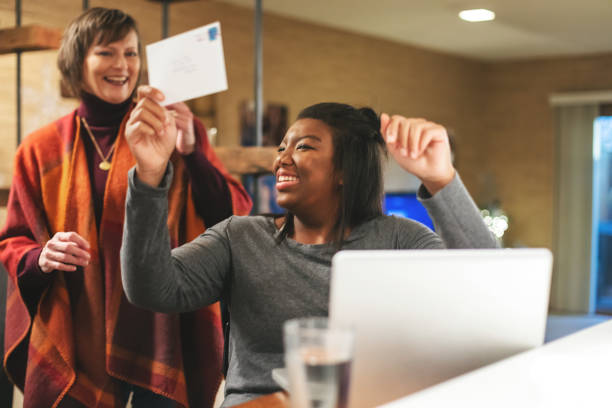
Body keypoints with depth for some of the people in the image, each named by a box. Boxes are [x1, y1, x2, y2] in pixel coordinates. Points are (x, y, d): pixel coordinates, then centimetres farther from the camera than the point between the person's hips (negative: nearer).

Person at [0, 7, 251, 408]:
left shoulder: (173, 130, 3)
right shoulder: (41, 149, 6)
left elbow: (234, 218, -6)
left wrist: (189, 151, -21)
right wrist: (41, 257, -11)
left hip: (164, 337, -1)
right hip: (74, 345, 1)